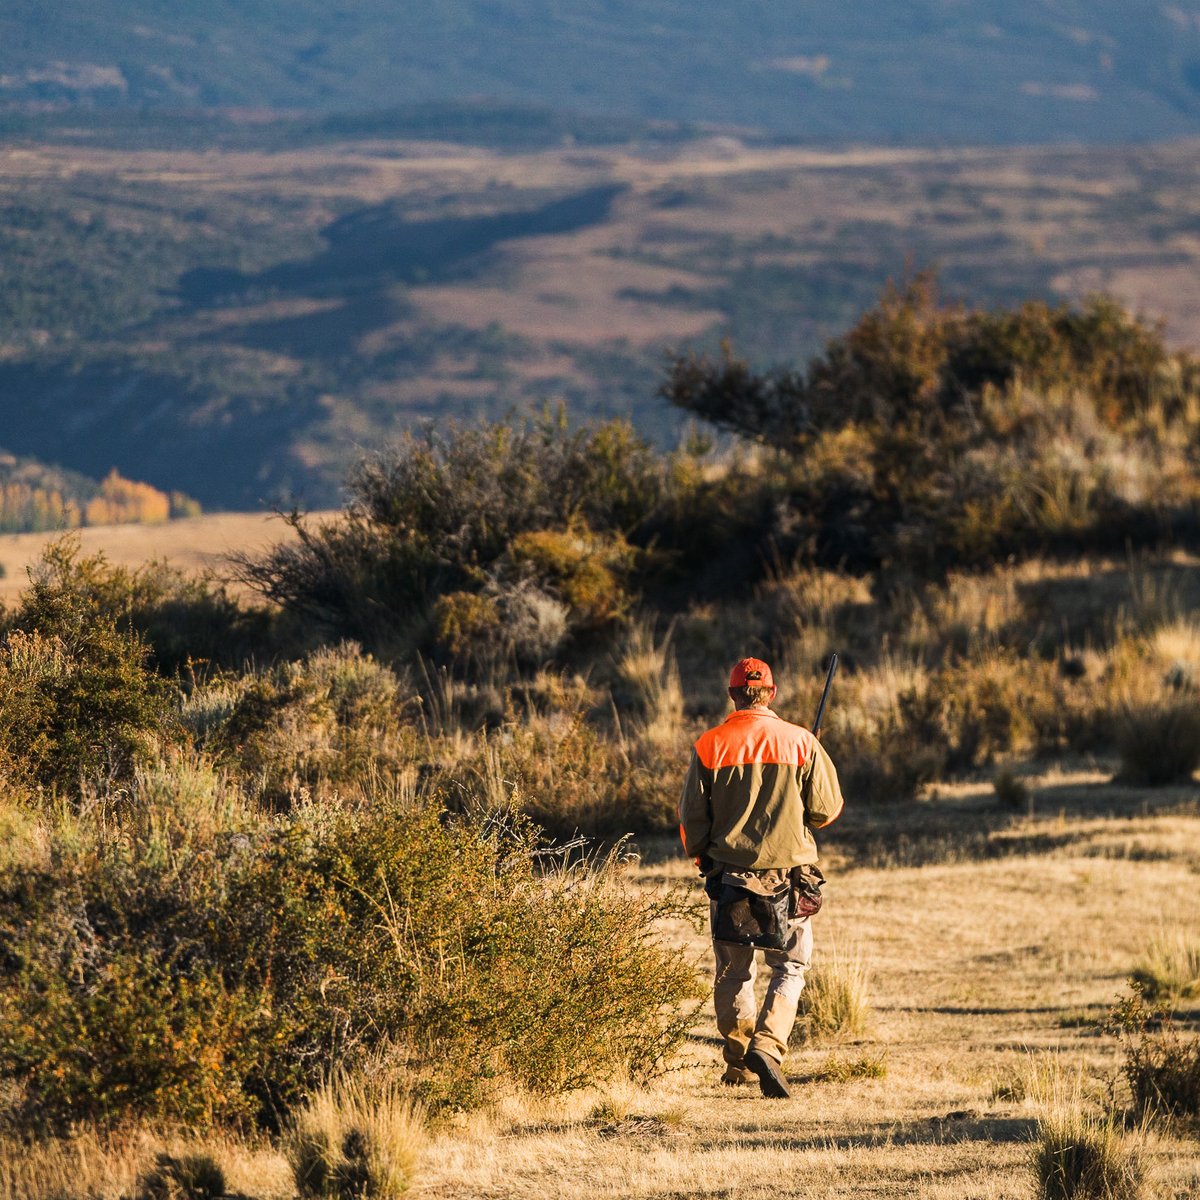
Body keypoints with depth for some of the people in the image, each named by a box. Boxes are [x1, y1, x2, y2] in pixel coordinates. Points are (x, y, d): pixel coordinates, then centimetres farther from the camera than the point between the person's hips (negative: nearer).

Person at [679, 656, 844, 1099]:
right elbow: (826, 808, -1)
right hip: (789, 874, -1)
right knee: (789, 968, 6)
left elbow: (691, 816, 1)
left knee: (733, 971, 14)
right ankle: (767, 1046, -15)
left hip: (728, 874, 1)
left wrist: (701, 857, 18)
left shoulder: (709, 746, -4)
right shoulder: (801, 743, -5)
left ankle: (739, 1062, 19)